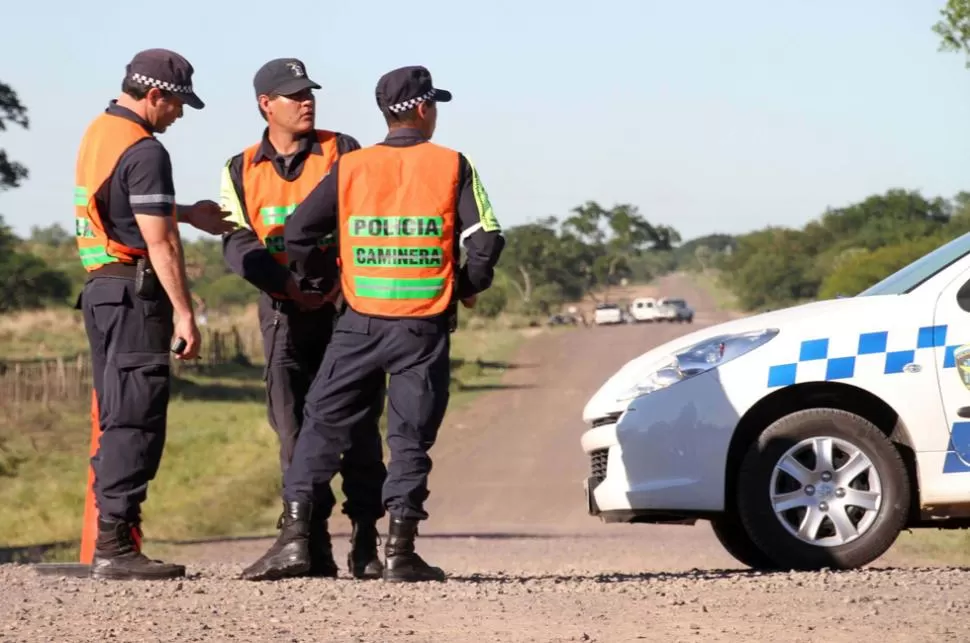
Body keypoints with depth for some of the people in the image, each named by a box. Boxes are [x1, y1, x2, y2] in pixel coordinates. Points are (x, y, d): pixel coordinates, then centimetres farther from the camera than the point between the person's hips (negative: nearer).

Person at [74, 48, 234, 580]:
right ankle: (115, 546, -13)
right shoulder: (144, 151, -15)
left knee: (115, 420, 12)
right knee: (136, 422, -9)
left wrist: (187, 213, 36)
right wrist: (184, 313, -16)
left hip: (99, 288, 10)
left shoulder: (96, 133, 14)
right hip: (135, 294, -10)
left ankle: (109, 542, 13)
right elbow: (159, 242, -19)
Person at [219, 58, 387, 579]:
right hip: (285, 310, 1)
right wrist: (284, 283, -17)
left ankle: (365, 543, 2)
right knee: (296, 430, -3)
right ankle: (313, 549, 1)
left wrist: (345, 277, -18)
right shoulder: (242, 171, 10)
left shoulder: (342, 153, 5)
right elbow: (238, 244, -1)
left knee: (358, 426, -2)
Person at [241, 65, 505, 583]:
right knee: (411, 436, 5)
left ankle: (295, 536, -2)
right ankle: (399, 550, 1)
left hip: (360, 321, 1)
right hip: (424, 326, -1)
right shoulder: (452, 166, -1)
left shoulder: (350, 168, 3)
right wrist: (468, 288, 11)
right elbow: (485, 239, -6)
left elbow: (298, 232, 3)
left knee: (323, 425, 7)